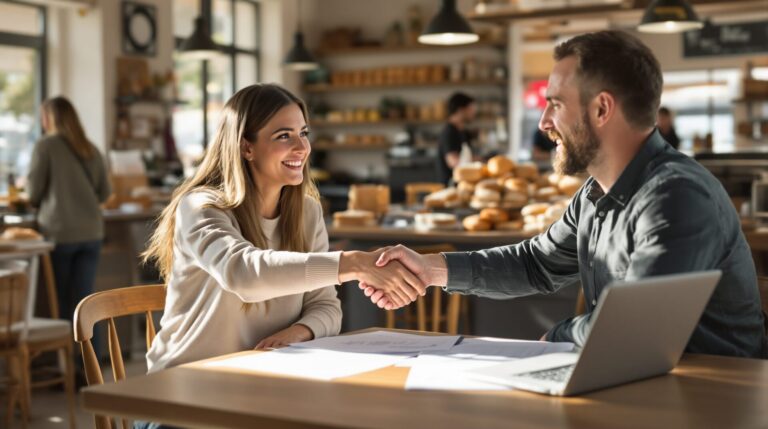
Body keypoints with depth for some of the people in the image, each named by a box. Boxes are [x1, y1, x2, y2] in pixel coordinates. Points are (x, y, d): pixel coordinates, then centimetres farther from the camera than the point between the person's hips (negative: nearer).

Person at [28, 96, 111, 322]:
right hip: (91, 231, 4)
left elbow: (33, 191, -4)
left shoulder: (45, 145, -5)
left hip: (59, 231, -3)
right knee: (83, 300, 5)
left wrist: (40, 203, 17)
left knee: (60, 302, 8)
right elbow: (105, 193, 10)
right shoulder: (91, 149, 8)